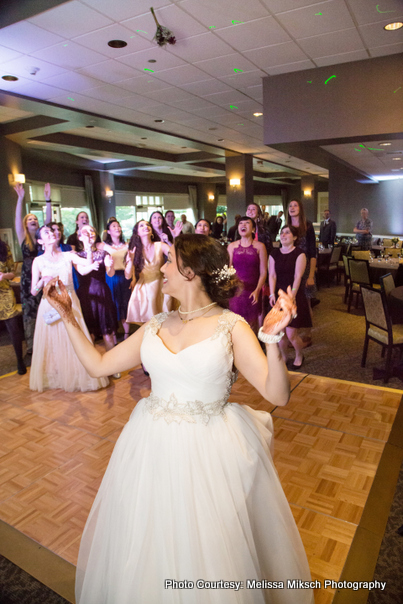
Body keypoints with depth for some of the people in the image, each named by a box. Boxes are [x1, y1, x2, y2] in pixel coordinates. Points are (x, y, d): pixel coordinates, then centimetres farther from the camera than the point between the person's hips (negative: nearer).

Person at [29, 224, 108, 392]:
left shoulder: (68, 256, 2)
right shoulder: (38, 261, 0)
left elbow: (89, 263, -14)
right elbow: (33, 292, -3)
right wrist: (43, 281, -22)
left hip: (69, 304, 1)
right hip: (49, 306, 0)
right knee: (52, 343, 7)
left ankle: (78, 376, 18)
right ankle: (52, 377, 27)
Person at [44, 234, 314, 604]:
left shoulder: (232, 326, -11)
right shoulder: (156, 327, 2)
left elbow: (278, 396, -17)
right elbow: (98, 365, 6)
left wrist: (272, 339, -32)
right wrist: (68, 317, 6)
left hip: (210, 452, -4)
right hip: (153, 450, 4)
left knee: (206, 553, 15)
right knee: (150, 554, 21)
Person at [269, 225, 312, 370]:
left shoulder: (299, 254, -4)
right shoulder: (274, 254, 8)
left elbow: (297, 277, -10)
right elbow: (272, 275, 4)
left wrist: (291, 297, -17)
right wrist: (272, 294, -8)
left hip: (294, 294, -3)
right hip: (278, 294, 4)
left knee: (291, 334, -4)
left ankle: (299, 356, 25)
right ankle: (283, 357, 29)